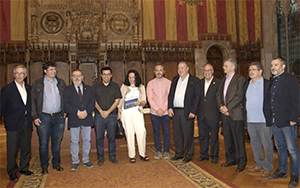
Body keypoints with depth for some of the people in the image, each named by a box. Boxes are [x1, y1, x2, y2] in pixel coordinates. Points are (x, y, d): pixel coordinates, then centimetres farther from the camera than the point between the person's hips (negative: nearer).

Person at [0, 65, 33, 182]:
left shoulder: (29, 88, 9)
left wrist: (30, 117, 6)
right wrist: (9, 120, -2)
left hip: (27, 124, 4)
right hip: (14, 125, -4)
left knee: (26, 148, 12)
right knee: (12, 150, 4)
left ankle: (24, 169, 28)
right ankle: (12, 172, 19)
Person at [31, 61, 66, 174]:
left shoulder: (61, 83, 9)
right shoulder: (37, 84, 1)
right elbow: (32, 100, -1)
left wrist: (64, 112, 4)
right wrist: (35, 117, -7)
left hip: (59, 117, 2)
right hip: (43, 117, -2)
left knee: (57, 142, 10)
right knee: (43, 143, 4)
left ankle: (56, 163, 23)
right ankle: (44, 166, 18)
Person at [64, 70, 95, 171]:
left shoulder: (88, 89, 11)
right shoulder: (67, 89, 4)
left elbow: (92, 103, 4)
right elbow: (66, 105, -5)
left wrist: (86, 112, -13)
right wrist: (77, 112, -17)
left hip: (87, 119, 2)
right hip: (73, 120, -2)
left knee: (87, 140, 9)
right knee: (74, 141, 4)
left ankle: (86, 160, 22)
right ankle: (75, 162, 16)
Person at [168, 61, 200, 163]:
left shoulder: (194, 80, -2)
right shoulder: (175, 79, 14)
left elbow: (197, 97, -6)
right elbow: (170, 94, 14)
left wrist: (193, 112, -13)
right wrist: (170, 107, 2)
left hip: (187, 112, -5)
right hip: (175, 111, 5)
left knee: (188, 134, 3)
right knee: (177, 134, 12)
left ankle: (189, 155, 17)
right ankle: (179, 153, 26)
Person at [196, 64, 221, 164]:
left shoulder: (218, 82, -5)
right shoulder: (200, 82, 10)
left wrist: (220, 109, -12)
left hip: (213, 114, -4)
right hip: (201, 115, 5)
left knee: (214, 136, 7)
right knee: (202, 135, 13)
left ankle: (214, 156, 21)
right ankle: (204, 154, 28)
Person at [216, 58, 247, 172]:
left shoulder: (240, 79, -5)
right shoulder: (223, 80, 17)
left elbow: (239, 96, -13)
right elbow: (218, 94, 13)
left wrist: (228, 108, -14)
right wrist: (221, 106, -4)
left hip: (236, 113, -7)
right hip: (225, 113, 7)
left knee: (238, 138, 0)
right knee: (227, 138, 13)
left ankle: (241, 162, 12)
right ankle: (230, 159, 25)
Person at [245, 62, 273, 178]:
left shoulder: (267, 84, -5)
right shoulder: (248, 85, 14)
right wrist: (245, 118, 12)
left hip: (264, 120, -6)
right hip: (250, 120, 6)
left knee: (267, 144, 3)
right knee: (254, 143, 14)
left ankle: (267, 167, 17)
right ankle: (259, 165, 28)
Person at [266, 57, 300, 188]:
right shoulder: (272, 82, 16)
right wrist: (269, 118, 10)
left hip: (287, 122, -7)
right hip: (274, 122, 7)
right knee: (280, 148, 17)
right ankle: (282, 171, 29)